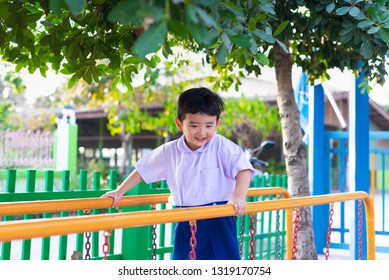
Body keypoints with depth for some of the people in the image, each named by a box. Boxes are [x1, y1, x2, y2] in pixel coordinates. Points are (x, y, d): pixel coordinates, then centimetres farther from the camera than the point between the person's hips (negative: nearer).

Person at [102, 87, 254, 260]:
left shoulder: (223, 147, -11)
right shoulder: (170, 152, 0)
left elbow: (243, 169, -18)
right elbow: (143, 170, 10)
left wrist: (238, 196, -35)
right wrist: (119, 192, 12)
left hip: (218, 221, -3)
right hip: (185, 222, 4)